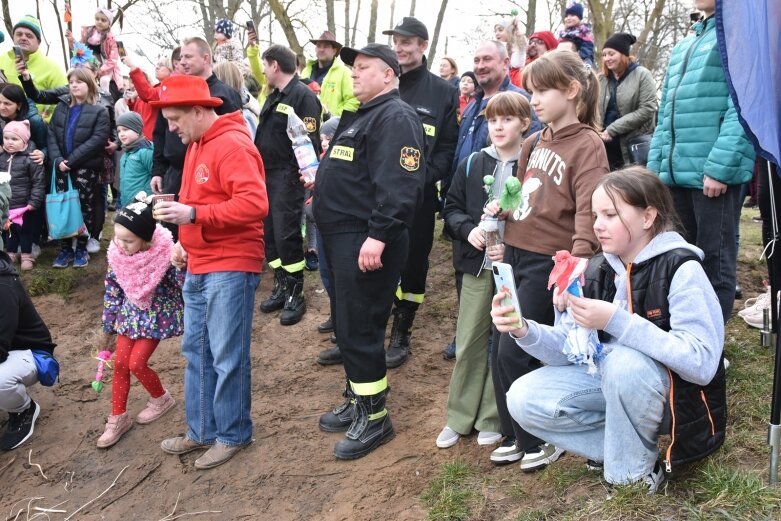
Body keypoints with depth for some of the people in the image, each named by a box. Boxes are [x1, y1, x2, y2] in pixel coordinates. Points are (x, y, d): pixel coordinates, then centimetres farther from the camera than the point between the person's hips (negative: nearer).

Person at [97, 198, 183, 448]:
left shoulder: (165, 255, -27)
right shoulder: (117, 254, -13)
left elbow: (186, 289, -20)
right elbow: (112, 291, 1)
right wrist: (107, 328, 8)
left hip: (157, 315, -5)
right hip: (130, 314, 5)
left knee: (136, 363, -6)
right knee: (119, 364, 4)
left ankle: (161, 399, 24)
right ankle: (118, 418, 20)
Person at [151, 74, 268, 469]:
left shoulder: (232, 145, -15)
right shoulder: (196, 145, 15)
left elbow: (255, 204, -25)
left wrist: (193, 215, -26)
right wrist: (184, 241, 11)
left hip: (230, 268, -10)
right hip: (197, 267, 10)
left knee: (227, 357, 0)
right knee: (195, 351, 14)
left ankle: (233, 435, 16)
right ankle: (202, 431, 27)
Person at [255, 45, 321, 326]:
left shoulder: (303, 96, -13)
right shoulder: (274, 96, 16)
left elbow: (310, 142, -19)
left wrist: (305, 175, -23)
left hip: (287, 178, -9)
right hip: (266, 175, 9)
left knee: (286, 235, -6)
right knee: (269, 233, 11)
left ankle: (295, 294, 6)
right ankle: (281, 286, 23)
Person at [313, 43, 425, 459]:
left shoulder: (395, 118, -14)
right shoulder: (360, 115, 20)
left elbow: (400, 183, -25)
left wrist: (379, 235, -30)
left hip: (366, 241, -11)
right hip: (341, 236, 11)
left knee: (359, 328, -6)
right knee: (346, 323, 18)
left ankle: (374, 417, 7)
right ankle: (356, 400, 31)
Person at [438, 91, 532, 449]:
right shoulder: (471, 164, 6)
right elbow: (451, 208, 10)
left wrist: (511, 247, -18)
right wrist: (469, 230, -9)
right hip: (476, 265, 3)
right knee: (468, 342, 9)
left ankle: (493, 419, 20)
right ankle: (459, 417, 22)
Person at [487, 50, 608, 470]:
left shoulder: (587, 144, -10)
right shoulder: (534, 143, 14)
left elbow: (589, 211, -21)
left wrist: (578, 263, -33)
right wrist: (501, 208, 4)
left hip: (549, 262, -8)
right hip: (515, 255, 8)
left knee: (515, 352, -7)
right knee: (500, 350, 10)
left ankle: (543, 440, 14)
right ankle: (516, 437, 26)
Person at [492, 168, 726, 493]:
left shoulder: (681, 270, -19)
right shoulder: (597, 271, 0)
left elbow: (702, 361, -29)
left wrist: (615, 321, -36)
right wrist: (525, 331, -23)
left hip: (680, 395, -6)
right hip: (613, 381, 6)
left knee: (624, 360, -37)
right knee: (523, 398, -10)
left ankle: (633, 474, -12)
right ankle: (629, 447, -2)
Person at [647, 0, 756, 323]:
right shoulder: (682, 48, 21)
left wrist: (720, 166, -21)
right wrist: (655, 167, 13)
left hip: (715, 171, -8)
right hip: (678, 171, 8)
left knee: (714, 261, -1)